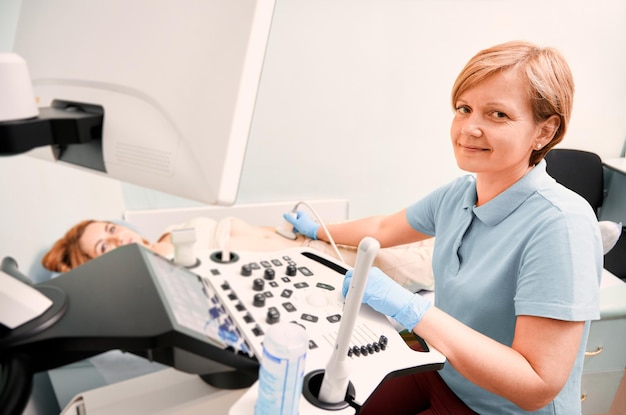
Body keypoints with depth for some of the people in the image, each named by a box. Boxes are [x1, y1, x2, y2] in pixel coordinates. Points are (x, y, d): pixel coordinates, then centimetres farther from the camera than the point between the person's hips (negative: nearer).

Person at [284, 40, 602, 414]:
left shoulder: (560, 225, -27)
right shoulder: (458, 194, -7)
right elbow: (383, 229, 12)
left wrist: (412, 309, -33)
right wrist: (316, 230, 24)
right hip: (441, 375, 6)